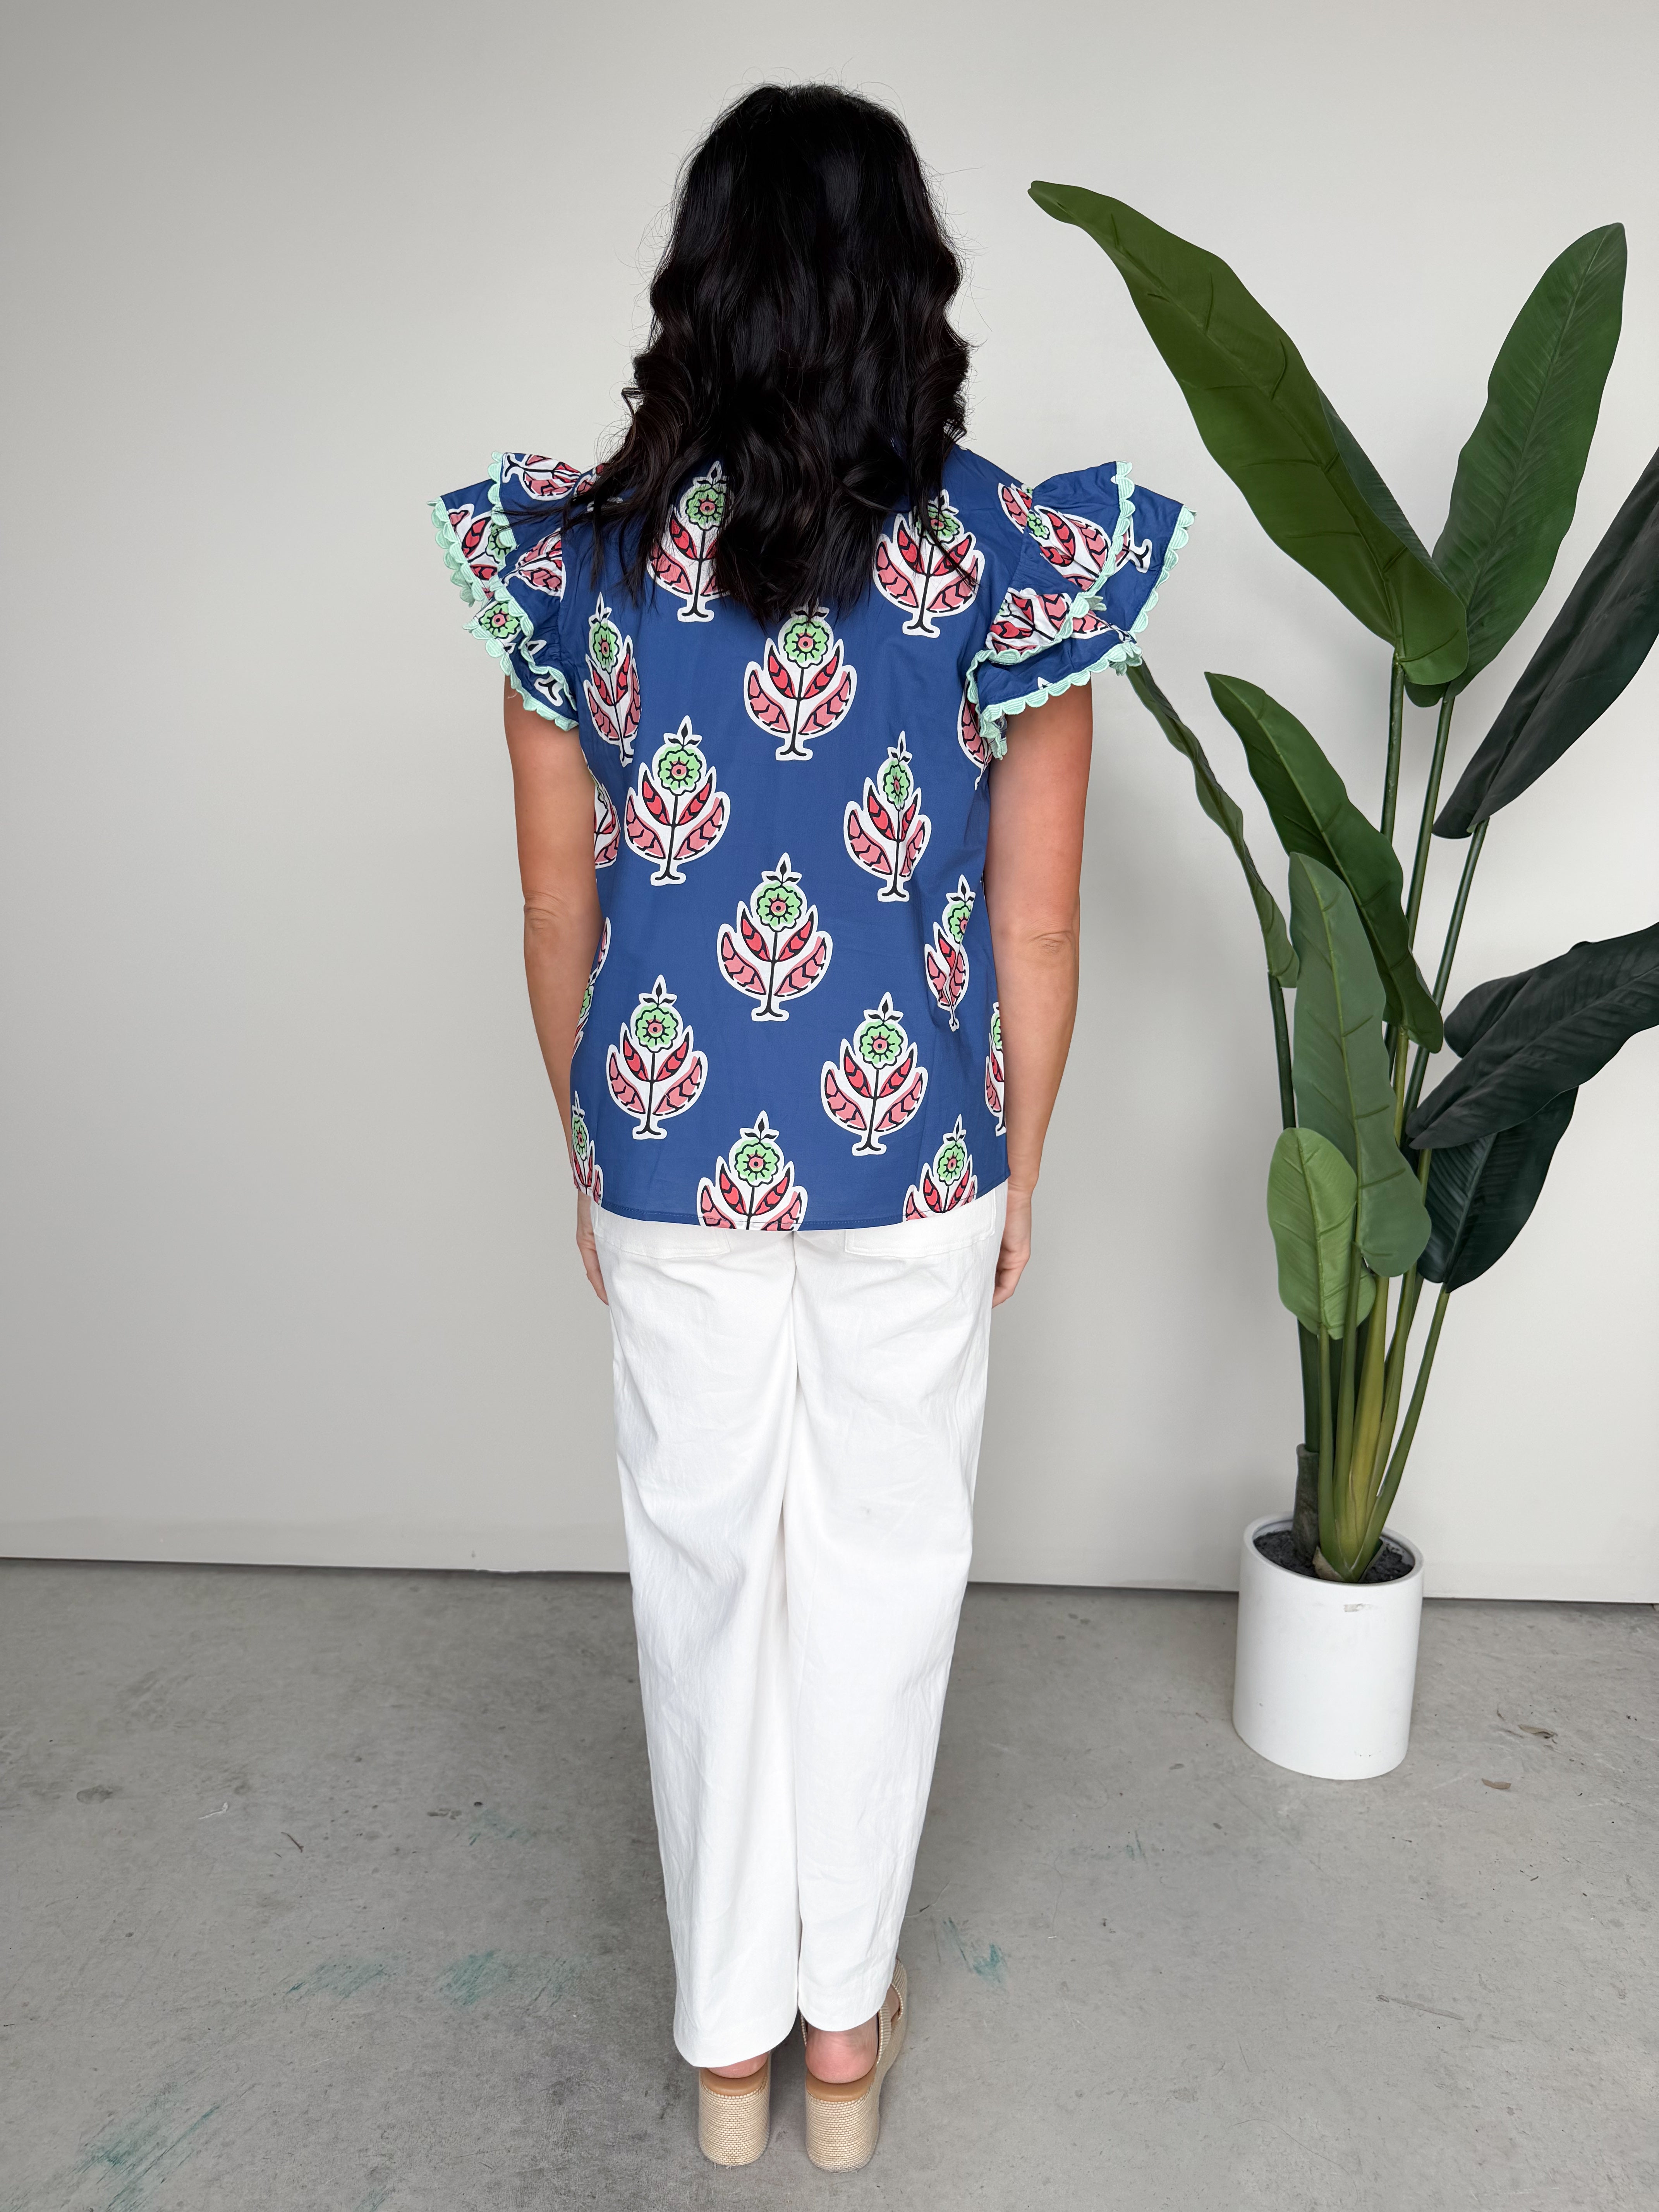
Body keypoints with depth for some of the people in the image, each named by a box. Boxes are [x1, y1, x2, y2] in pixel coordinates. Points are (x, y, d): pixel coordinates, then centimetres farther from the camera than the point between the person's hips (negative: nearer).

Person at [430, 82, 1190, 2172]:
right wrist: (1019, 1172, 9)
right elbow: (1036, 935, -5)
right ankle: (846, 2030, 36)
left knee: (705, 1579, 16)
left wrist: (592, 1156, 13)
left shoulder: (577, 549, -4)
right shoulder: (1008, 556, -8)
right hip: (911, 1162, 0)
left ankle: (726, 2042, 35)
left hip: (671, 1161, 1)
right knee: (883, 1579, 16)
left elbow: (559, 912, 0)